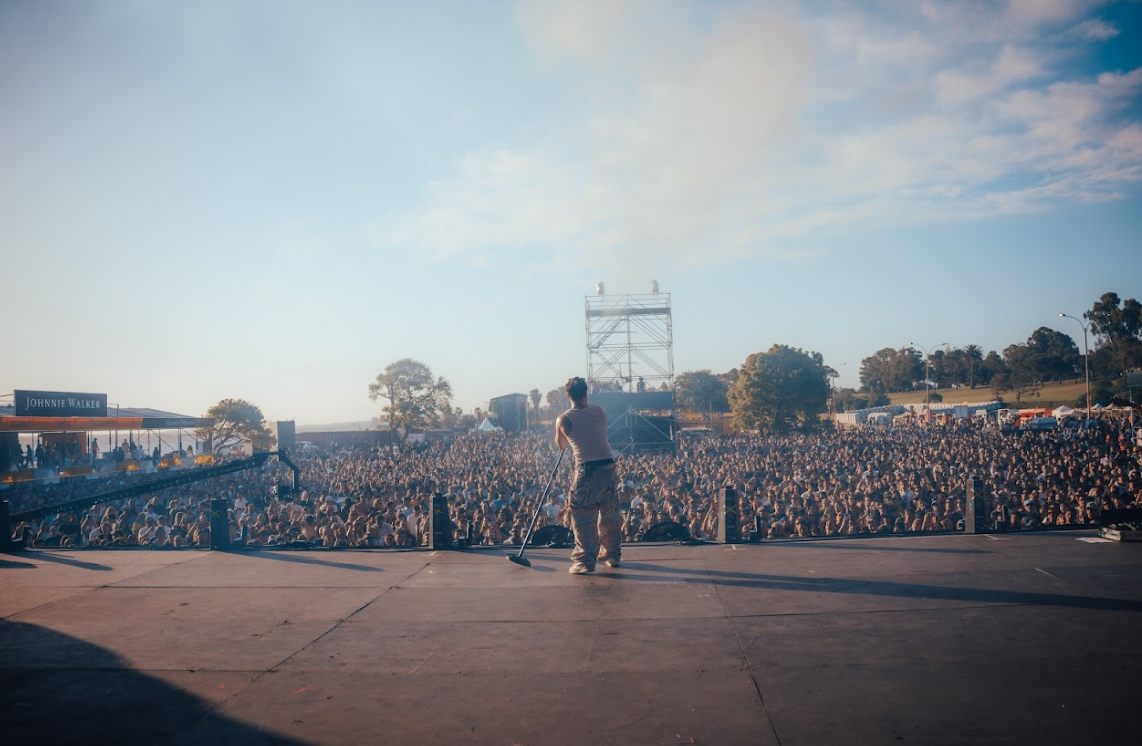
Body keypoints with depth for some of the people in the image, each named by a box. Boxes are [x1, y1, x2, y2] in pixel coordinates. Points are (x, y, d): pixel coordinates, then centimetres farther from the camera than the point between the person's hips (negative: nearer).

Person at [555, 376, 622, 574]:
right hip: (608, 467, 4)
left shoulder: (564, 419, -2)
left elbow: (562, 445, 13)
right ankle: (612, 555, 27)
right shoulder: (599, 411, 6)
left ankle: (586, 560, 0)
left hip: (586, 471, -4)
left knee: (584, 517, 3)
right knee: (610, 514, 16)